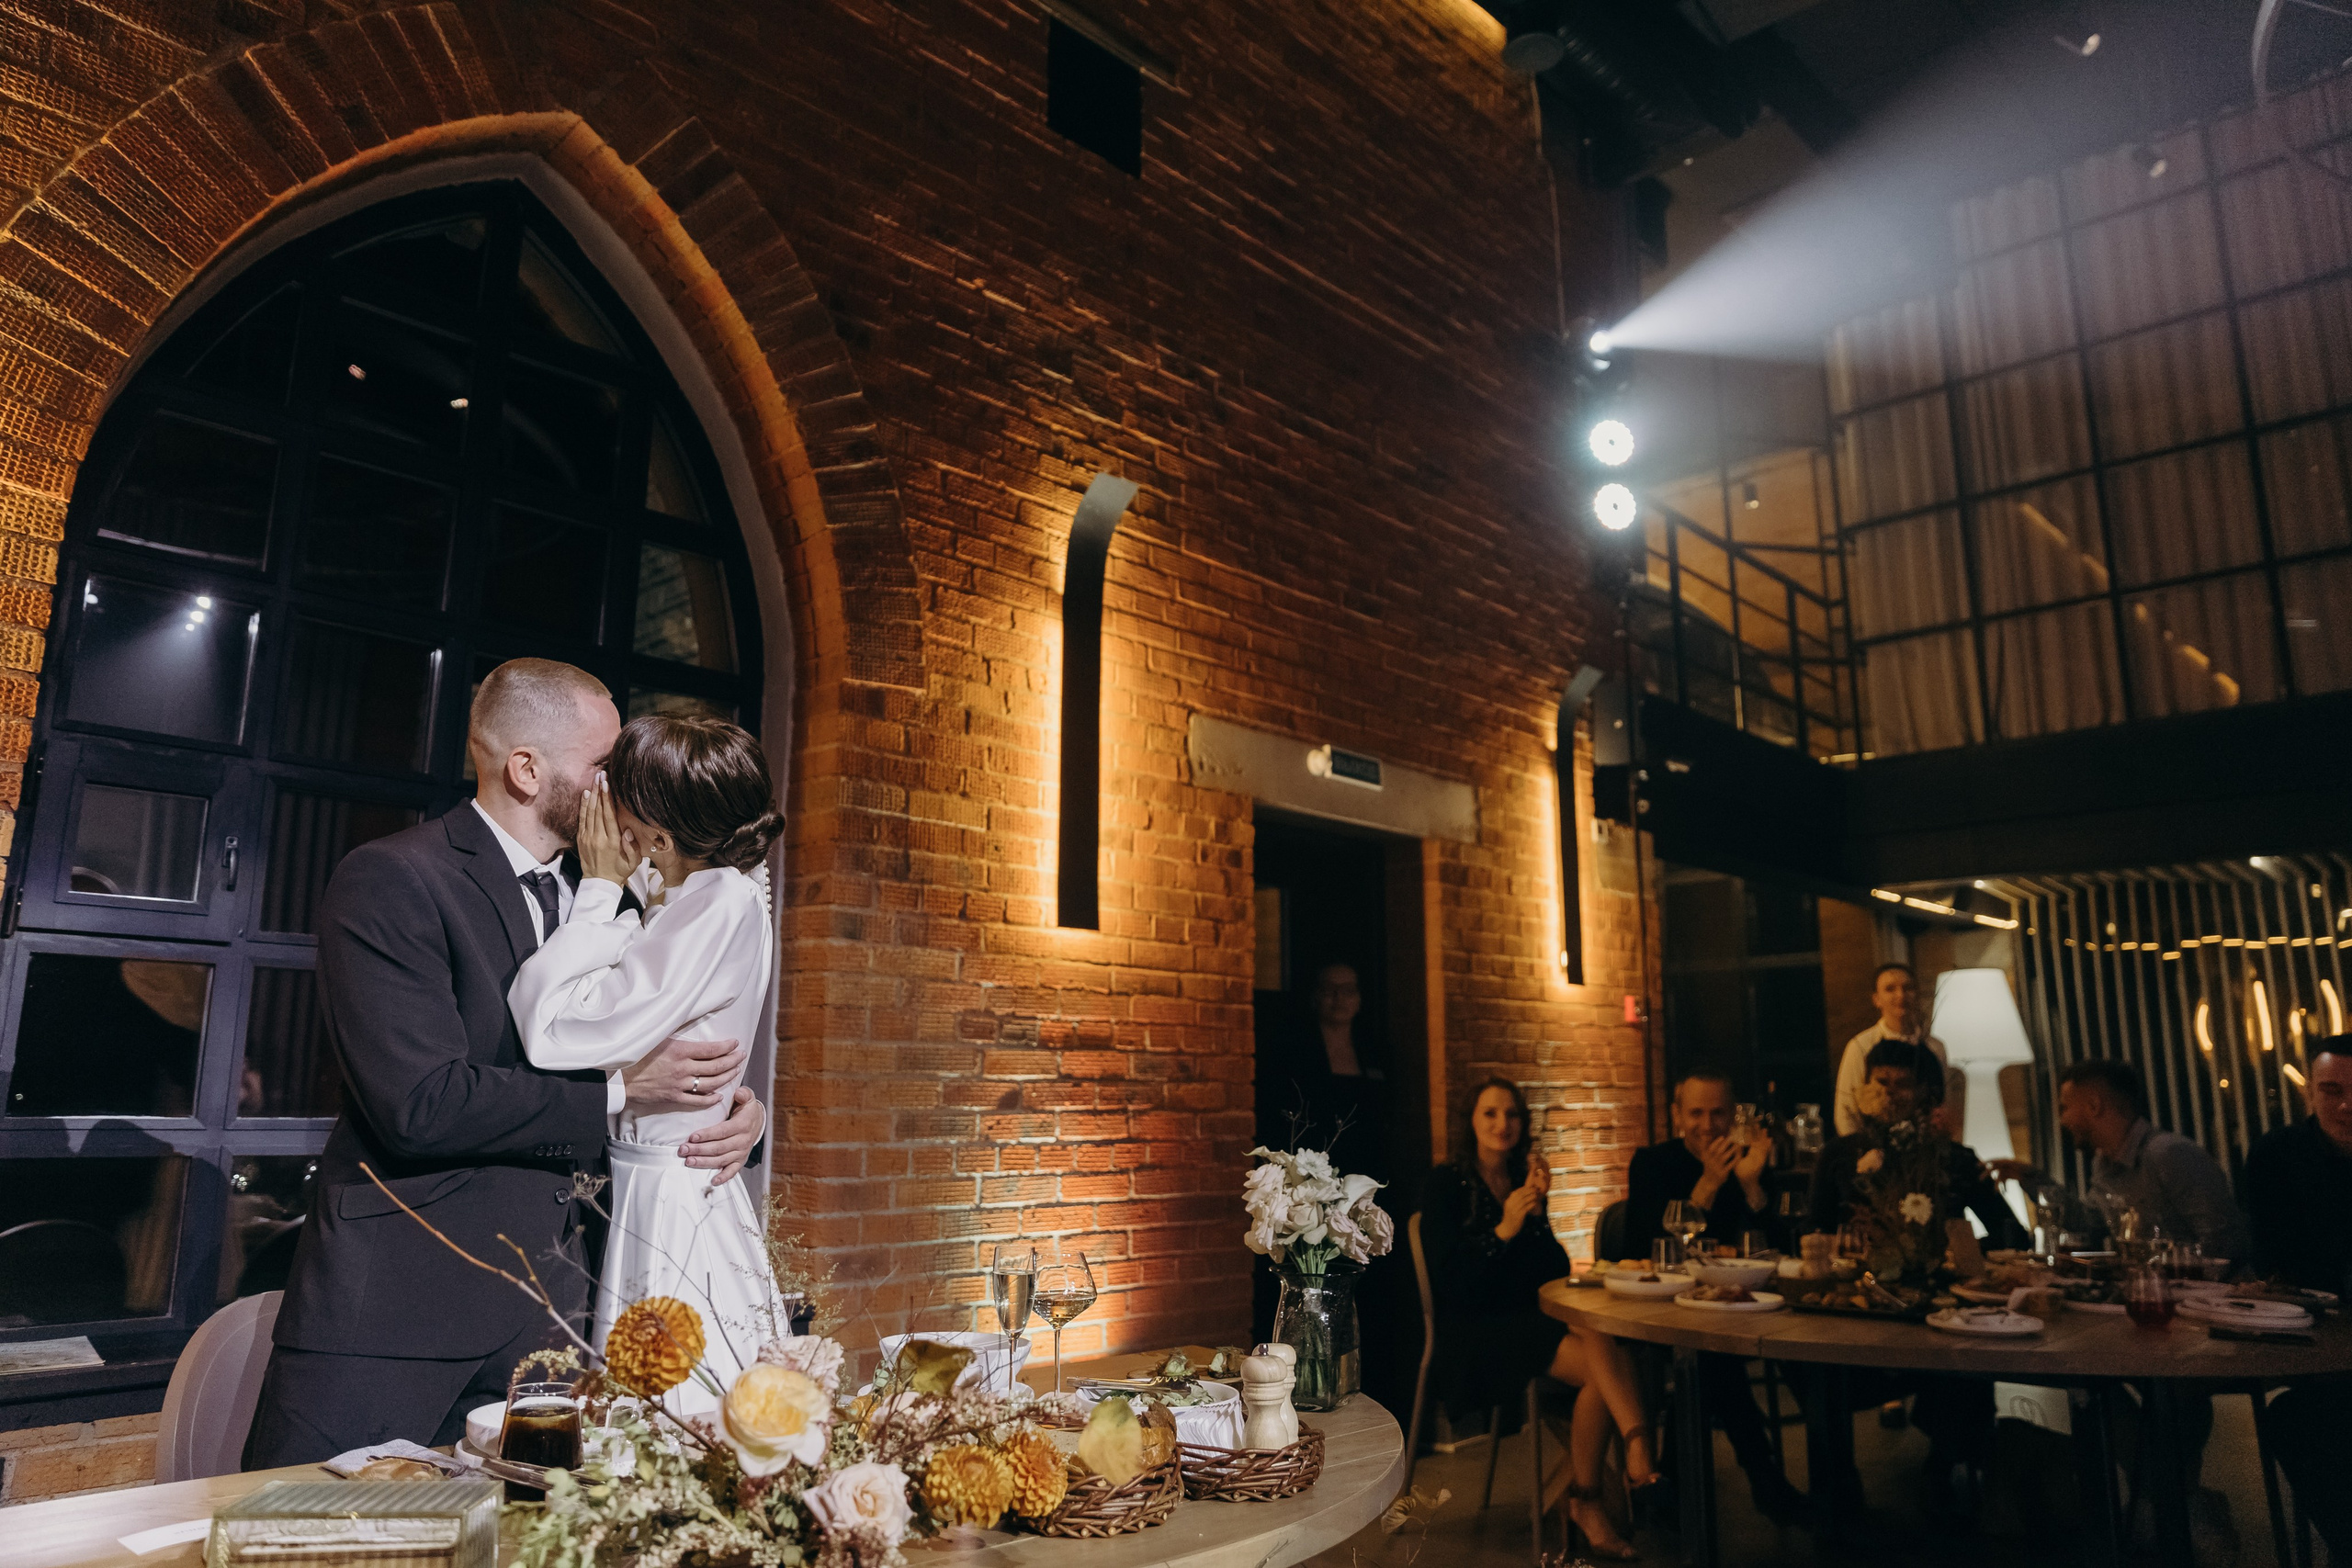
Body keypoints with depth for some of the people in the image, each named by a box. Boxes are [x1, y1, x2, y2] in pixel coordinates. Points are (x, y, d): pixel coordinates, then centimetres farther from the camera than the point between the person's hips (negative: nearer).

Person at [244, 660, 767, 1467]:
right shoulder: (390, 880, -11)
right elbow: (419, 1103, -21)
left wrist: (734, 1107, -4)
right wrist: (617, 1089, -16)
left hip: (541, 1308, 6)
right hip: (395, 1304, -6)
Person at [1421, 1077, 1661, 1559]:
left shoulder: (1524, 1180, 13)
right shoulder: (1448, 1183, -2)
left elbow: (1556, 1272, 6)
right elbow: (1449, 1278, -11)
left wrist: (1537, 1210, -9)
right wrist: (1503, 1230, -21)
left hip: (1525, 1320, 5)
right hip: (1474, 1333, -5)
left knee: (1606, 1347, -27)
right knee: (1602, 1364, -28)